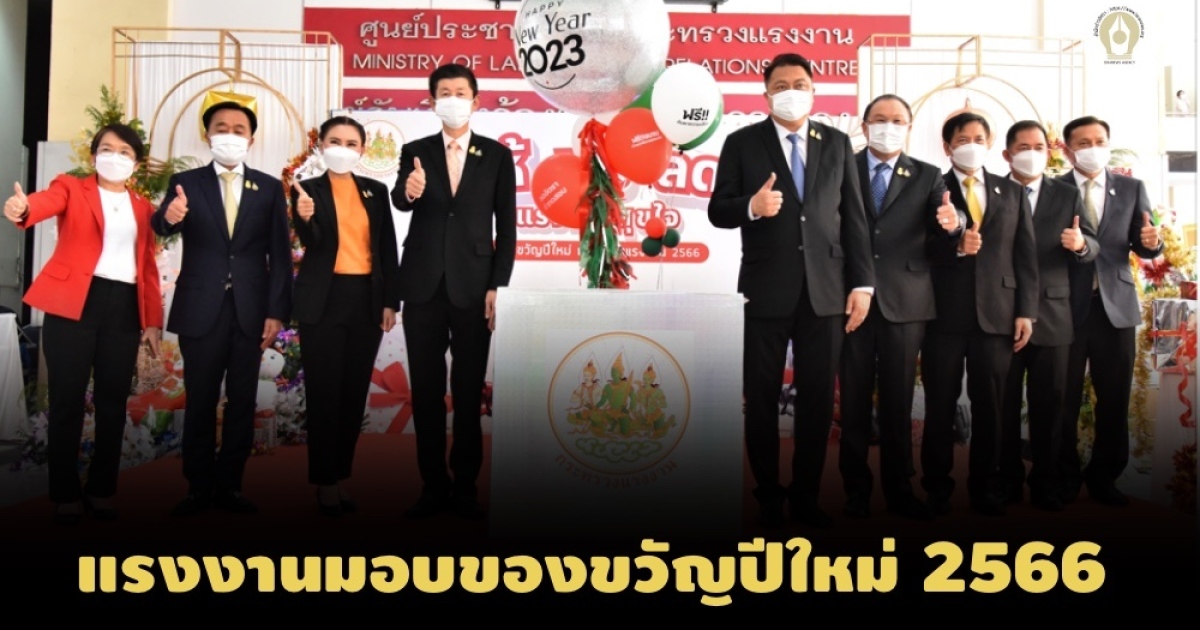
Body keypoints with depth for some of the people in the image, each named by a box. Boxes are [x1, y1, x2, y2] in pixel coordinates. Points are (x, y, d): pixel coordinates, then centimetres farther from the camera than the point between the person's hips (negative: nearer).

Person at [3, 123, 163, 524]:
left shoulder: (143, 207, 16)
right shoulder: (71, 188, 7)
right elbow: (48, 201, -17)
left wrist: (153, 320, 8)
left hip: (124, 308, 3)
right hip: (73, 303, -3)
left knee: (113, 403, 6)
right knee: (67, 401, 0)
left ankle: (101, 490, 17)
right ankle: (65, 495, 10)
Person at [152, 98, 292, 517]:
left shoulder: (269, 188, 5)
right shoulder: (185, 182, 4)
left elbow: (279, 254, 1)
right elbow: (161, 226, -13)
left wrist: (277, 311, -6)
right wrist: (170, 216, -37)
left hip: (251, 310, 1)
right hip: (200, 309, -1)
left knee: (242, 401, 7)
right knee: (200, 401, 7)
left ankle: (229, 485, 18)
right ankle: (198, 487, 17)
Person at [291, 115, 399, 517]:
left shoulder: (376, 191, 9)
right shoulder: (308, 189, 1)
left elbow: (387, 249, 8)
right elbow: (312, 242, -13)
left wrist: (390, 301, 2)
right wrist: (306, 218, -35)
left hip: (367, 300, 3)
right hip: (324, 301, -3)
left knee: (355, 392, 7)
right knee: (324, 393, -1)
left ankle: (340, 477, 18)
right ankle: (325, 483, 10)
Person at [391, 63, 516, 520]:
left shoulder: (497, 155, 4)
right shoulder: (415, 152, 7)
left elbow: (506, 225, 2)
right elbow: (400, 201, -10)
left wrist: (498, 285, -5)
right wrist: (409, 191, -34)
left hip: (473, 288, -1)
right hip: (423, 286, 2)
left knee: (469, 391, 5)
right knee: (426, 390, 7)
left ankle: (465, 487, 16)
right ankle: (433, 485, 18)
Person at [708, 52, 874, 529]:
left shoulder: (837, 143, 10)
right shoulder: (742, 143, 4)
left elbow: (854, 217, 7)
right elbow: (718, 211, -1)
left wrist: (861, 282, 0)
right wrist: (751, 206, -22)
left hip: (826, 289, 2)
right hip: (767, 289, -2)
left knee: (818, 399, 7)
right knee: (762, 398, 6)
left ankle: (806, 496, 22)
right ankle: (768, 496, 21)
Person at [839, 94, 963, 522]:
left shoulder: (927, 177, 8)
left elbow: (944, 223, -5)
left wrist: (953, 222, -28)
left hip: (904, 301, 1)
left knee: (898, 400, 8)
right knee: (854, 399, 7)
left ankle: (899, 490, 20)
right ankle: (855, 490, 19)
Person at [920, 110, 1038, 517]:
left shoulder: (1012, 193, 13)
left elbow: (1026, 255, 8)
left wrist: (1026, 311, 1)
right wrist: (954, 247, -19)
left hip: (996, 313, 2)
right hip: (945, 312, -2)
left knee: (989, 405, 6)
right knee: (940, 404, 4)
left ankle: (985, 489, 17)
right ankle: (936, 488, 14)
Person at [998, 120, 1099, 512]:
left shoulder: (1067, 196, 8)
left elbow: (1092, 247, 0)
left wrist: (1080, 244, -22)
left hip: (1051, 314, 1)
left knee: (1049, 403, 6)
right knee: (1004, 403, 7)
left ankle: (1045, 484, 17)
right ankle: (1008, 482, 18)